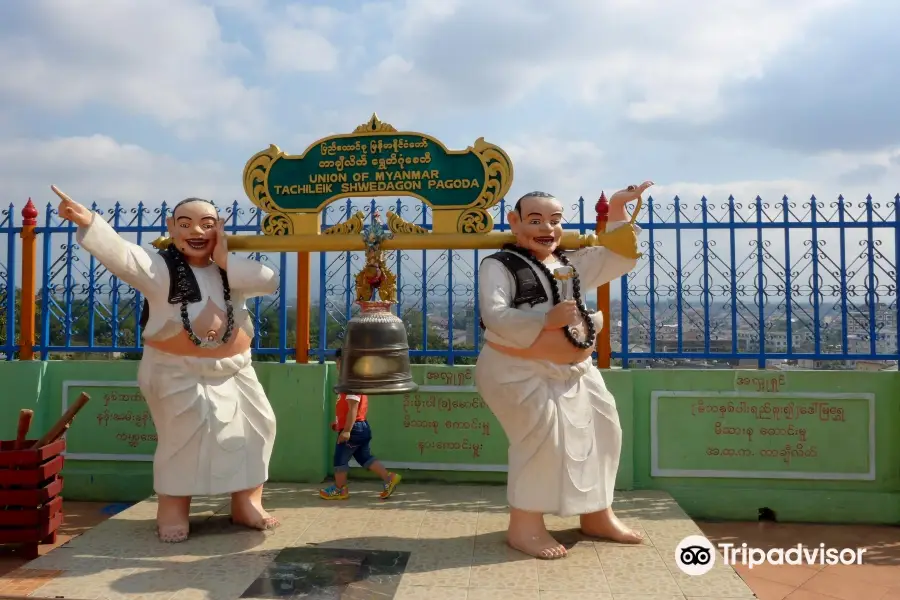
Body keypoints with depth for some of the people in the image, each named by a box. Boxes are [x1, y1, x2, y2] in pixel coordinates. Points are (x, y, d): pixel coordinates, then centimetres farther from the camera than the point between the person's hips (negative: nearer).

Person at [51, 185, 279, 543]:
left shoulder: (230, 270, 0)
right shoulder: (160, 268, -12)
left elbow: (271, 282, -13)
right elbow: (119, 253, -30)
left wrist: (226, 263, -19)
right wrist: (87, 222, -47)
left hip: (233, 369, 5)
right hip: (178, 371, -5)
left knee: (256, 426, 6)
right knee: (184, 434, -12)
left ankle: (246, 503, 22)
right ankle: (173, 507, 12)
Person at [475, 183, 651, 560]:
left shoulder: (572, 264, 12)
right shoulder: (499, 266, -10)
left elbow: (621, 258, 16)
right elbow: (495, 316, -23)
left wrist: (617, 213, 7)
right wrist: (546, 319, -26)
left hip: (574, 369, 8)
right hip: (518, 370, -8)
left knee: (601, 431, 12)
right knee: (543, 434, -22)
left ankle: (597, 515, 30)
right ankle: (524, 526, -6)